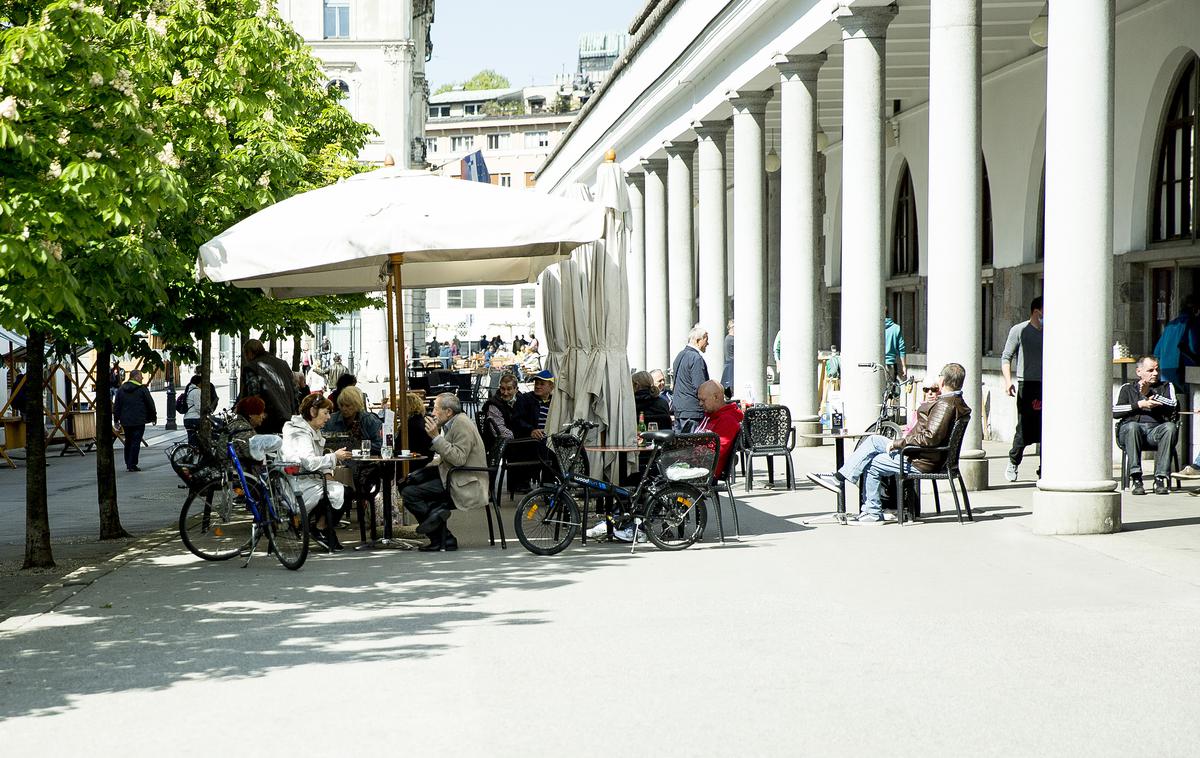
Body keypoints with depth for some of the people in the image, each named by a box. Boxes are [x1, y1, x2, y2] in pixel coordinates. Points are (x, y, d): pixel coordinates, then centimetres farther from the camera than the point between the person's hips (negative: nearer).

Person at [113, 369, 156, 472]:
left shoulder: (122, 389, 8)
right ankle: (132, 465, -7)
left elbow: (116, 405, 10)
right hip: (139, 421, -5)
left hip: (125, 421, 5)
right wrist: (154, 417, 8)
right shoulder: (142, 389, -8)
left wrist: (116, 419, 16)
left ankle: (128, 464, 19)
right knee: (136, 442, -3)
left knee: (128, 442, 16)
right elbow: (150, 404, -4)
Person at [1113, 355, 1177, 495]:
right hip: (1130, 431, -1)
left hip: (1156, 430, 1)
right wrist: (1139, 405, -3)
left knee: (1170, 427, -33)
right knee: (1132, 426, -37)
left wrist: (1150, 394, -5)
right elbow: (1114, 411, 5)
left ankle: (1160, 479, -34)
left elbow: (1173, 406, 1)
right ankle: (1136, 480, -38)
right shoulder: (1127, 388, 21)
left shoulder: (1166, 387, 23)